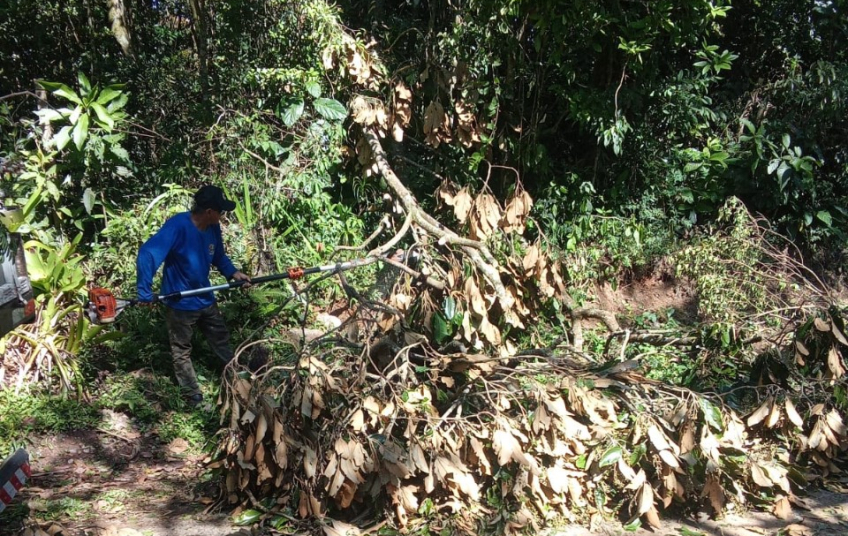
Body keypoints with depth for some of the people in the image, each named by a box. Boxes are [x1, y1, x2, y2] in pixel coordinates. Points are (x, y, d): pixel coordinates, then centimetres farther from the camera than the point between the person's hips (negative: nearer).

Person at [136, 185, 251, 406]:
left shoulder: (213, 227, -6)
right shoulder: (178, 226, -29)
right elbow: (147, 254, -35)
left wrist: (233, 273, -4)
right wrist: (145, 292, -34)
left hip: (206, 298, 7)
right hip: (180, 303, -7)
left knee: (222, 340, 21)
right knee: (182, 352, 11)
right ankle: (194, 398, 22)